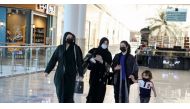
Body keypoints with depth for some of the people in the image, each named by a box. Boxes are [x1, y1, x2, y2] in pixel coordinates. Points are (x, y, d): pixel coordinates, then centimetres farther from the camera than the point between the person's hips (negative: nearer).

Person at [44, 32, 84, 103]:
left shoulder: (76, 48, -2)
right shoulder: (60, 48, 6)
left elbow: (79, 62, -5)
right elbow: (53, 60, 7)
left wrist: (81, 74, -11)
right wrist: (47, 71, 3)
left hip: (70, 75, -3)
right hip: (60, 74, 3)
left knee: (68, 93, -5)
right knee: (60, 92, 5)